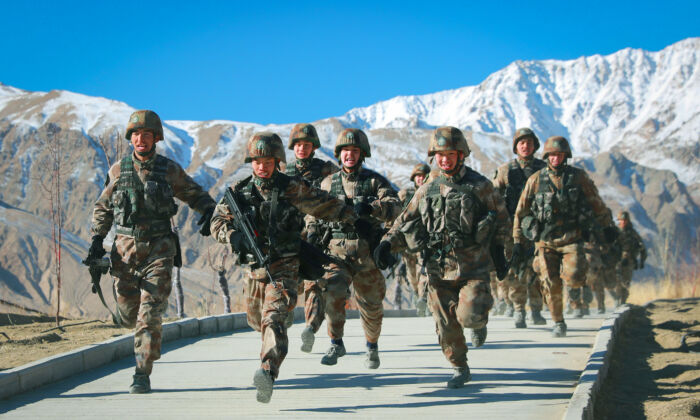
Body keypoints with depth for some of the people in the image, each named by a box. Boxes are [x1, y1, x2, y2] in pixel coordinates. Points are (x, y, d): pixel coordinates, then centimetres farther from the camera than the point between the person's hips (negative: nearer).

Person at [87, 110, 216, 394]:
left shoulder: (170, 170, 0)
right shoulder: (118, 171, 4)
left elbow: (197, 195, 12)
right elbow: (102, 208, 15)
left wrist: (209, 212, -9)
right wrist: (97, 240, 3)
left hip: (158, 250, -2)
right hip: (125, 250, 2)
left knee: (149, 316, -10)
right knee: (128, 314, 11)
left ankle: (143, 376, -5)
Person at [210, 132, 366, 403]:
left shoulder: (291, 188, -6)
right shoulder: (240, 190, 2)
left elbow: (326, 205, 7)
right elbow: (218, 221, 2)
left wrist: (354, 220, 16)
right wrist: (235, 236, -19)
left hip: (284, 266, -5)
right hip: (255, 266, 5)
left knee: (273, 318, -23)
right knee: (255, 318, 20)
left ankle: (268, 371, -39)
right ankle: (273, 346, 54)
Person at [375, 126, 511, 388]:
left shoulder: (479, 186, 0)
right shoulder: (427, 190, 9)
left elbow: (501, 217, 10)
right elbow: (405, 221, 13)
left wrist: (500, 249, 9)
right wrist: (388, 243, -3)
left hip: (473, 267, -3)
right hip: (439, 268, 3)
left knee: (469, 316, -17)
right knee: (446, 325, 2)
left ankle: (479, 322, 21)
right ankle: (460, 369, 22)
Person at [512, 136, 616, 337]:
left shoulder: (578, 177, 1)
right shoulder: (535, 180, 1)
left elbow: (596, 202, 16)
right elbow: (521, 212, 7)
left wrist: (607, 226, 24)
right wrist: (518, 242, 6)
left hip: (571, 239, -1)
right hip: (545, 241, 1)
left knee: (573, 278, -19)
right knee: (550, 284, -4)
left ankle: (575, 283, 19)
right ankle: (558, 323, 15)